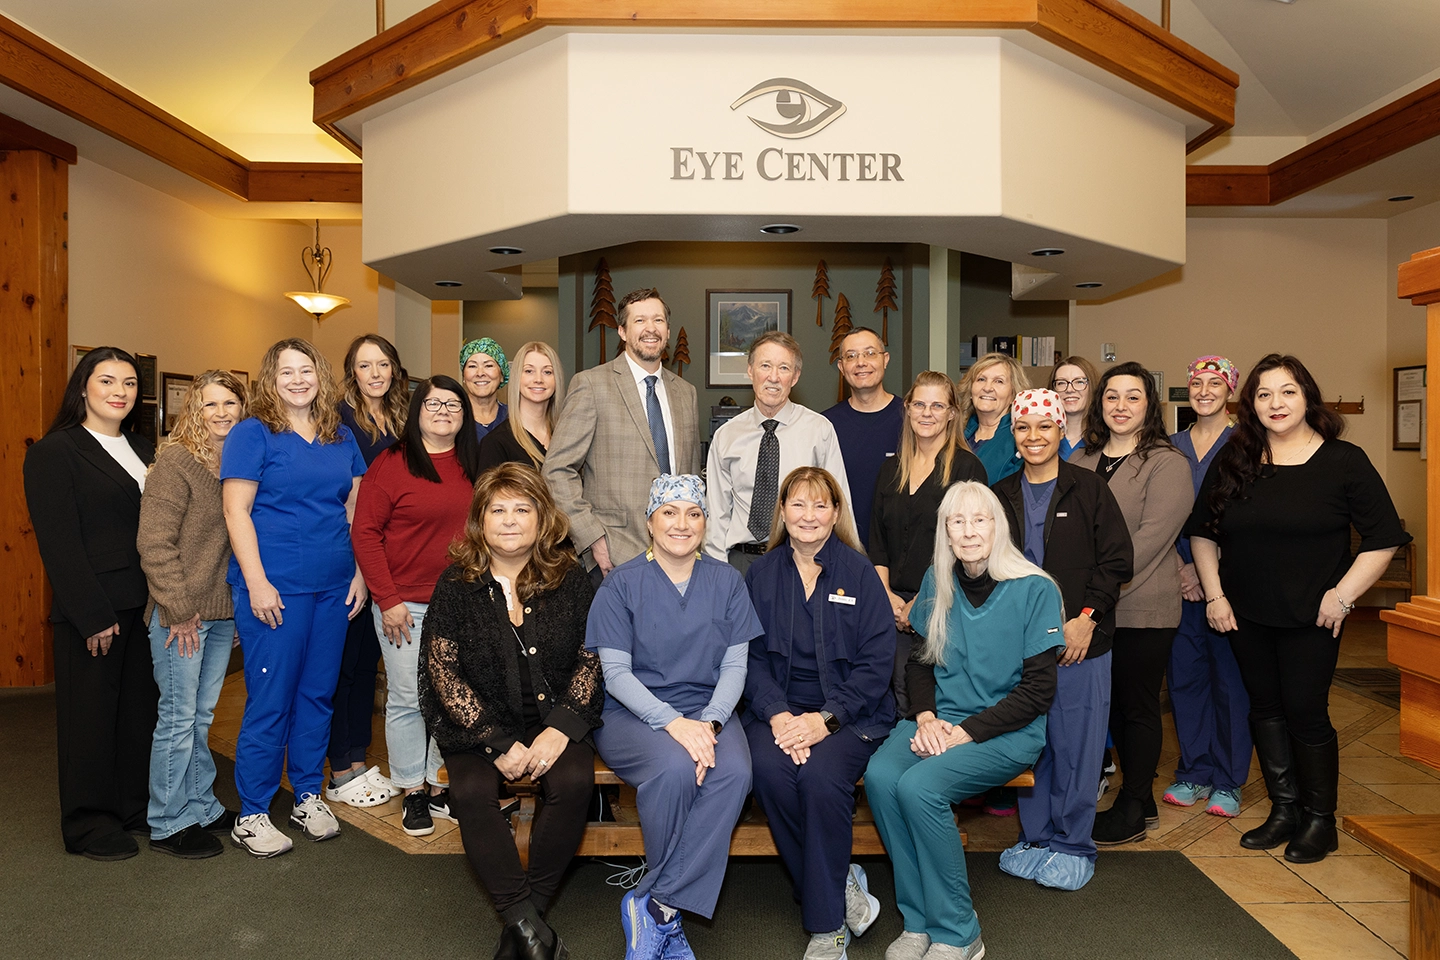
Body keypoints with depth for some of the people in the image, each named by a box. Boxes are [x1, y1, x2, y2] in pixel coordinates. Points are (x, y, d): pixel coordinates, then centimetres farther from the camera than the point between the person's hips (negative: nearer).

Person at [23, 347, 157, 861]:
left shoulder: (143, 450, 13)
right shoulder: (54, 451, -5)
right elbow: (59, 542, -11)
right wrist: (93, 615, -16)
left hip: (145, 606, 6)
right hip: (90, 611, -5)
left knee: (141, 708, 10)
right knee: (92, 713, 5)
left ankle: (136, 806, 25)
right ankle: (89, 823, 19)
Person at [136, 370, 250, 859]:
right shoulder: (175, 461, -10)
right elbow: (154, 542, -14)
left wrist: (242, 603, 9)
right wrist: (179, 608, -14)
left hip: (224, 612, 6)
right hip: (182, 613, -6)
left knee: (202, 716, 16)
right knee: (178, 717, 3)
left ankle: (202, 808, 29)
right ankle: (169, 823, 17)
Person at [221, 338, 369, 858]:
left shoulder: (341, 438, 13)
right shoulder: (252, 433, -3)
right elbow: (236, 510, -8)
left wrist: (360, 572, 9)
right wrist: (256, 583, -14)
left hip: (332, 589, 5)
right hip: (275, 589, -5)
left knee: (318, 694, 12)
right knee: (270, 702, 0)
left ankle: (309, 796, 27)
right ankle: (252, 814, 14)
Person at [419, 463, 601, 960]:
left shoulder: (569, 579, 1)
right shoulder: (456, 584, -2)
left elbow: (591, 659, 1)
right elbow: (443, 672, -6)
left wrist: (560, 728, -14)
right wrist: (498, 742, -14)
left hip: (554, 719, 0)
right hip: (477, 724, 0)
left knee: (574, 781, -28)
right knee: (472, 792, -29)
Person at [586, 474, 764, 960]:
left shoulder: (726, 581, 8)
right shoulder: (622, 583, -1)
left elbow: (735, 665, 3)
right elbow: (615, 672, -7)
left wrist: (709, 722, -16)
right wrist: (671, 722, -21)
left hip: (709, 710, 3)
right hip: (632, 714, -2)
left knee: (733, 772, -29)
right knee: (675, 767, -33)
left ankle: (654, 906, -17)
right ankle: (669, 915, -9)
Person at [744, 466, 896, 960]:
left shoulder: (858, 572, 2)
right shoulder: (761, 574, 8)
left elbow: (876, 660, -3)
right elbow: (751, 655, 3)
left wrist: (825, 718, -15)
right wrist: (778, 716, -14)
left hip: (850, 711, -2)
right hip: (778, 709, 2)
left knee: (820, 774, -29)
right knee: (770, 768, -28)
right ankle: (842, 886, -6)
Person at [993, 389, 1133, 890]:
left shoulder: (1089, 489, -1)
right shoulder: (1001, 495, 9)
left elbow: (1117, 560, -4)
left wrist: (1087, 617, -12)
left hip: (1080, 642, -3)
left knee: (1075, 747, 3)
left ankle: (1071, 845, 19)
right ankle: (1034, 837, 25)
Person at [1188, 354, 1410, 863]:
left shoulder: (1344, 461, -5)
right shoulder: (1232, 462, 4)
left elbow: (1384, 539, -5)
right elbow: (1202, 532, 8)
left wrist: (1343, 595, -11)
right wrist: (1215, 595, 1)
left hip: (1311, 617, -3)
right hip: (1245, 615, 4)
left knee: (1306, 712, 1)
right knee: (1265, 708, 12)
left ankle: (1320, 820, 21)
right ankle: (1284, 810, 27)